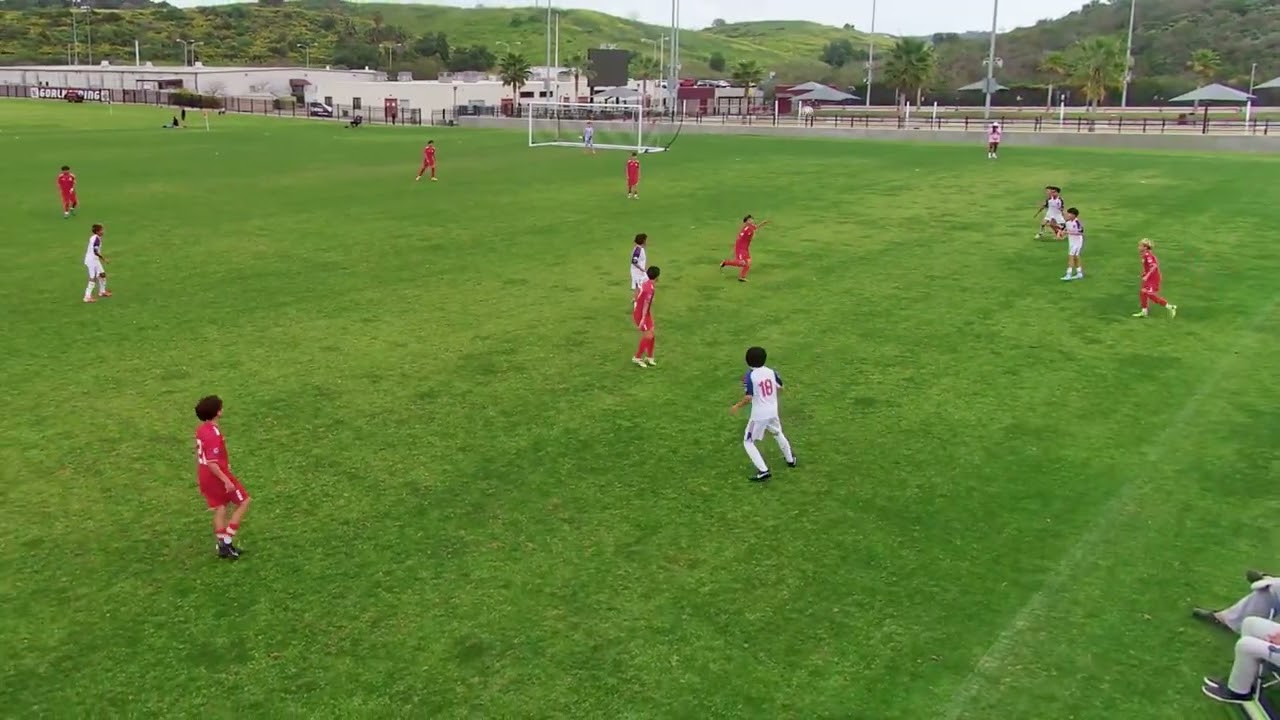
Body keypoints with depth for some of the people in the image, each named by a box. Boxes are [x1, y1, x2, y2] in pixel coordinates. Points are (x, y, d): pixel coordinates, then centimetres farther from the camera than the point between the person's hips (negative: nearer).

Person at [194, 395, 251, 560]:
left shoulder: (201, 429, 4)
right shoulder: (214, 434, -26)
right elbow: (211, 463, -28)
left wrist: (199, 476, 24)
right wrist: (226, 480, -24)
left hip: (205, 477, 9)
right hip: (217, 475, -9)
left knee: (220, 509, 17)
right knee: (244, 501, 5)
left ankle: (222, 545, 22)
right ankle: (227, 541, 4)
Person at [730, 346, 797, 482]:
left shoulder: (749, 376, -19)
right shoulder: (771, 371, -3)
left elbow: (748, 398, -23)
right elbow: (780, 388, 7)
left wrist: (737, 407, -8)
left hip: (759, 415, -6)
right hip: (773, 412, 6)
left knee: (748, 442, 7)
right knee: (778, 434, 32)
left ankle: (763, 471, -3)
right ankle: (790, 459, 49)